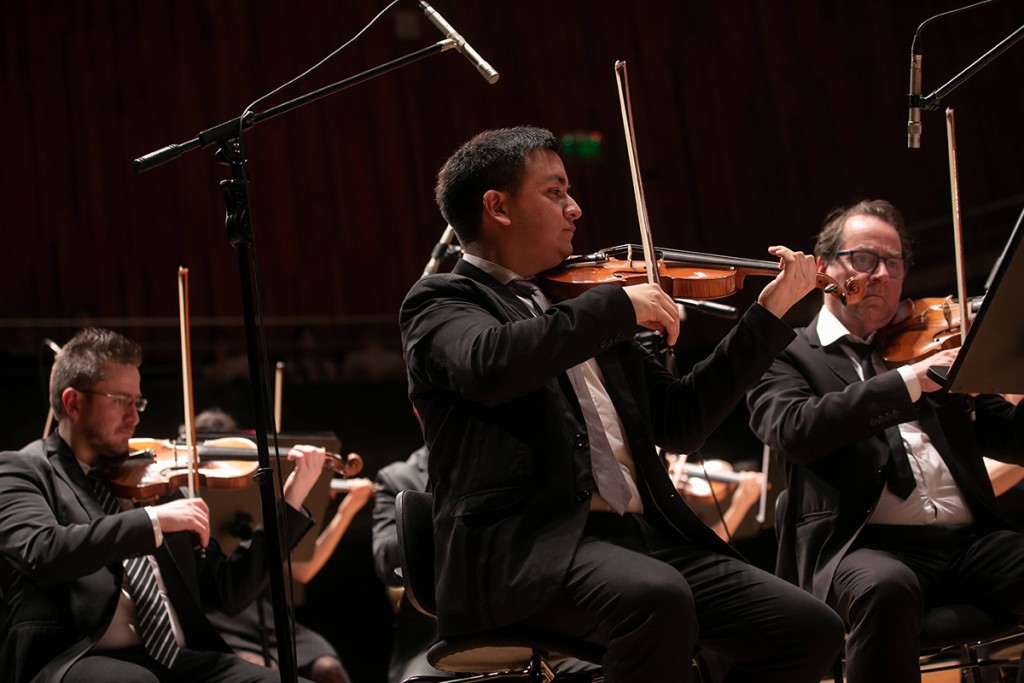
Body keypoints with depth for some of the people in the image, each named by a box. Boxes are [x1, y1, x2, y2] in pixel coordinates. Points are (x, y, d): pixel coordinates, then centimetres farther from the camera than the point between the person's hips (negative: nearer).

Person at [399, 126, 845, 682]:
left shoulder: (576, 306, 24)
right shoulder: (441, 301, 5)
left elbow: (680, 419, 25)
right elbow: (489, 365, -21)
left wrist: (769, 313, 22)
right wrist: (617, 306, -12)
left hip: (642, 536, 7)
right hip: (524, 546, -7)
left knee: (810, 630, -8)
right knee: (657, 596, -37)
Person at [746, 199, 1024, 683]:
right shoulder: (787, 357, 11)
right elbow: (793, 431, -11)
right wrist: (910, 380, -18)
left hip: (970, 539, 4)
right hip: (860, 547, -4)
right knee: (886, 588, -39)